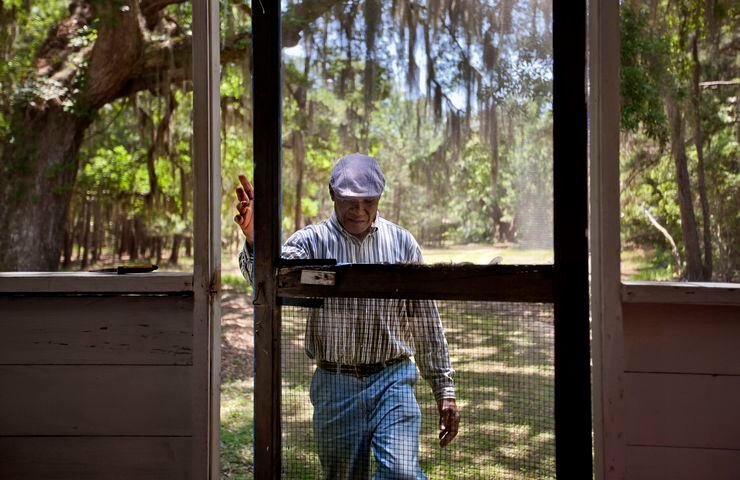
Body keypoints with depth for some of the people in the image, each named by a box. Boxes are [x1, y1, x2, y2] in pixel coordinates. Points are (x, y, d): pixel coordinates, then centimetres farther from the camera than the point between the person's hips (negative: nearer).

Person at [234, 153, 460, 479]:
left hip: (392, 381, 0)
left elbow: (426, 324, 9)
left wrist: (444, 391, 9)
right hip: (335, 388, 0)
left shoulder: (402, 244, 5)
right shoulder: (312, 241, -1)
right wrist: (255, 243, -45)